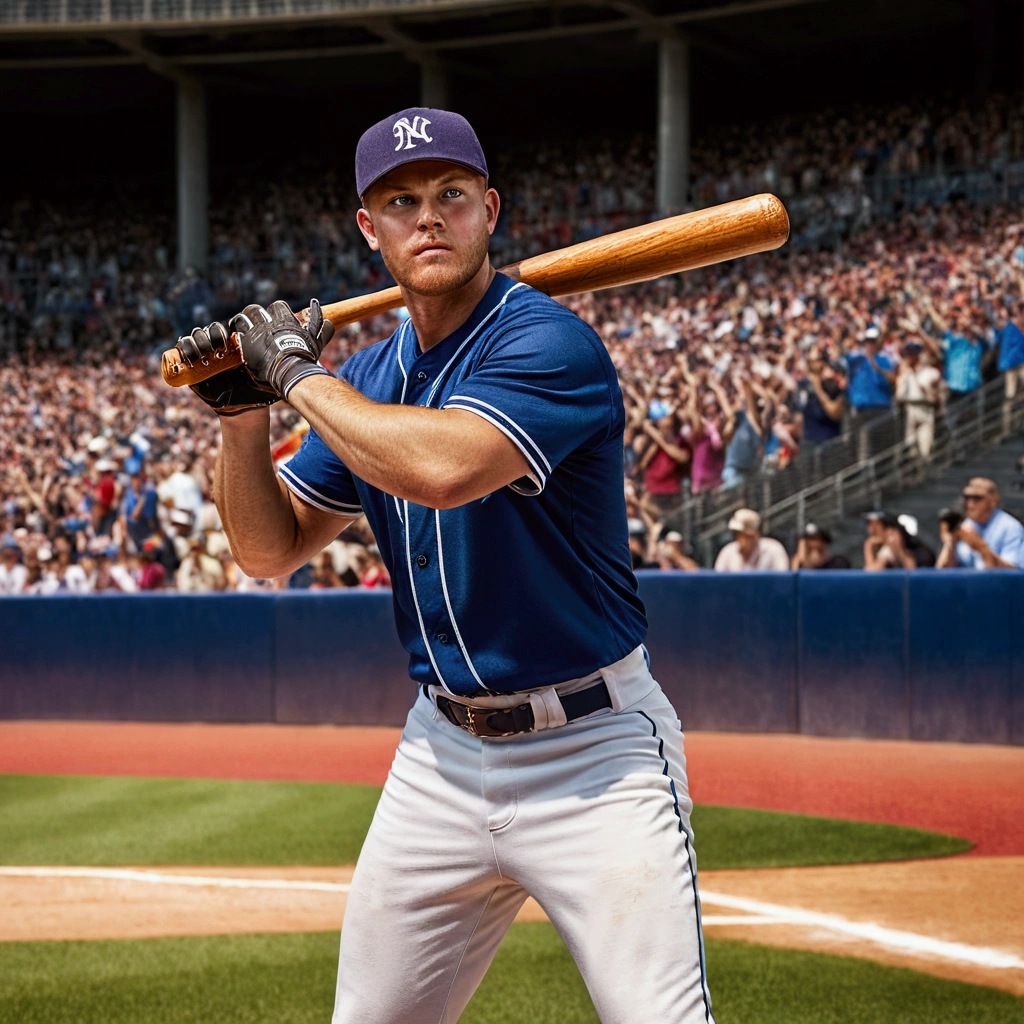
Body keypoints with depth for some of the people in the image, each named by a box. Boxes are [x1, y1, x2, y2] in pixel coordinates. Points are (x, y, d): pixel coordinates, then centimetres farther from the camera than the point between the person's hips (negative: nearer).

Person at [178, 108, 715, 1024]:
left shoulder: (548, 344, -16)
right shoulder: (368, 379, 8)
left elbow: (442, 468, -33)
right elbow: (270, 550, 13)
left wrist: (296, 371, -18)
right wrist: (241, 415, -3)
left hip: (593, 755, -7)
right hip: (443, 751, 7)